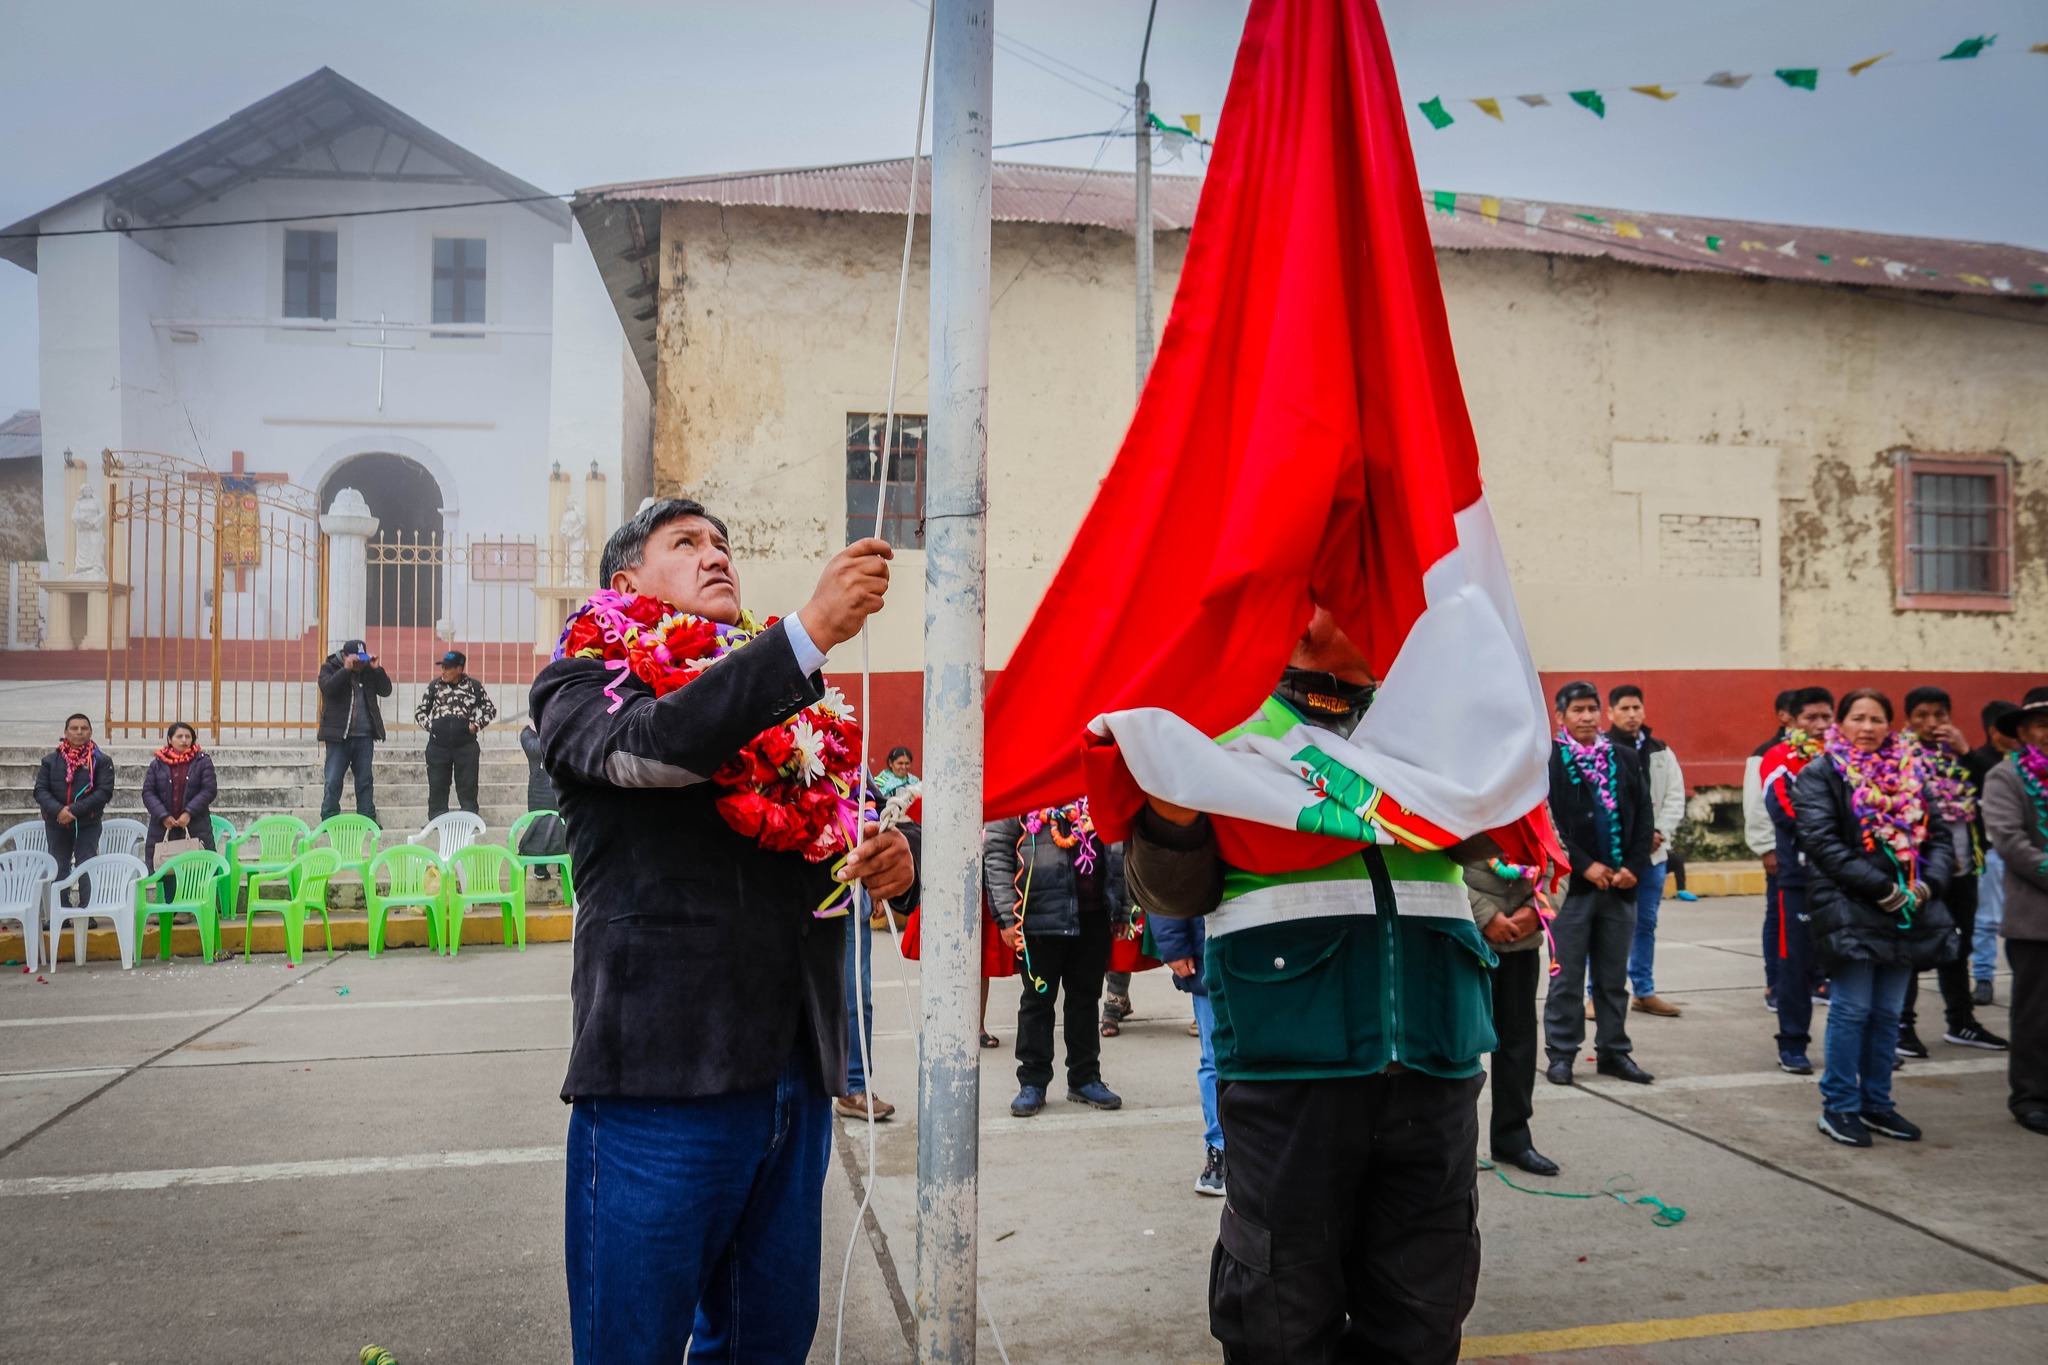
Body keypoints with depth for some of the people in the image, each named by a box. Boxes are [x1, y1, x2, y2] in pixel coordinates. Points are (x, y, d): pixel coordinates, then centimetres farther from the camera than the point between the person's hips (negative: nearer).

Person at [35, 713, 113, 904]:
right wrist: (58, 810, -19)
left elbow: (104, 792, -12)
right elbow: (40, 790, -1)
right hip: (56, 825, 3)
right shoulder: (51, 759, 4)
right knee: (58, 872, 11)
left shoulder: (101, 760, -3)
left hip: (87, 825, -3)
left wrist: (75, 810, -20)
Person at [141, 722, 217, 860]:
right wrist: (163, 815, -9)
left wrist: (189, 813, -13)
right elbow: (148, 793, 4)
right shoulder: (157, 764, 9)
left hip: (195, 829, -2)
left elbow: (209, 790, -3)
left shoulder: (203, 762, 4)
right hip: (162, 829, 2)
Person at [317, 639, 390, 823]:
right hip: (338, 735, -3)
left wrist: (377, 669, -7)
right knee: (333, 781, -2)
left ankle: (368, 819, 14)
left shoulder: (368, 670, 9)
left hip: (364, 736, 3)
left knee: (366, 780, 8)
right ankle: (329, 820, 4)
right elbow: (327, 688, -18)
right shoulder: (330, 668, 0)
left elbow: (386, 690, 4)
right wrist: (347, 669, -21)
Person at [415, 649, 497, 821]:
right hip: (438, 746, 2)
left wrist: (476, 725, -4)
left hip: (466, 745, -2)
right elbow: (420, 710, 14)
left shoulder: (473, 686, 0)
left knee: (467, 786, 3)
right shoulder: (434, 686, 4)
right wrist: (429, 725, -2)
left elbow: (491, 709, 9)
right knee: (437, 786, 6)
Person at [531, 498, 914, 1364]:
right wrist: (809, 631, -29)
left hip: (796, 1070, 6)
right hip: (663, 1073, -5)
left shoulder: (790, 702, 18)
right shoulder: (583, 686, 1)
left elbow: (856, 825, 21)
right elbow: (651, 747, -21)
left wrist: (893, 860, -3)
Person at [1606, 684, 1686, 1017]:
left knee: (1646, 924, 13)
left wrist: (1659, 833, -7)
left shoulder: (1661, 753, 11)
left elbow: (1675, 798, 8)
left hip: (1653, 853, 5)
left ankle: (1644, 992, 24)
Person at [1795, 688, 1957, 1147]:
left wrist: (1927, 884, -7)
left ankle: (1877, 1103, 22)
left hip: (1907, 911, 5)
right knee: (1852, 1010, -2)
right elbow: (1822, 842, -13)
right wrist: (1881, 887, -18)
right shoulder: (1821, 775, -3)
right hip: (1849, 909, -5)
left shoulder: (1909, 773, 13)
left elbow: (1938, 835, 12)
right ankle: (1839, 1106, 8)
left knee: (1887, 1013, 11)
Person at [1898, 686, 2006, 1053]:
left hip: (1962, 870, 6)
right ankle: (1903, 1025, 6)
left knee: (1958, 947, 16)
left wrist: (1966, 752, -10)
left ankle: (1961, 1022, 28)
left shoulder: (1959, 754, 12)